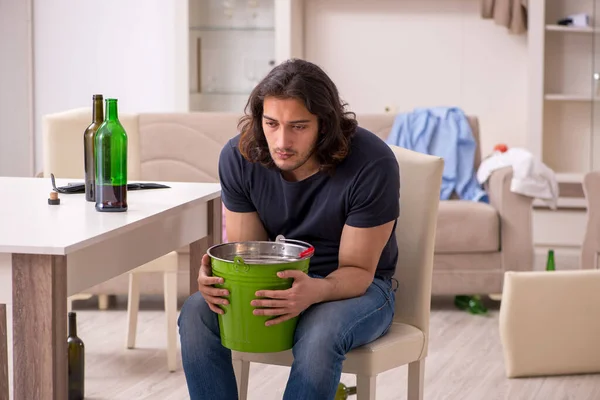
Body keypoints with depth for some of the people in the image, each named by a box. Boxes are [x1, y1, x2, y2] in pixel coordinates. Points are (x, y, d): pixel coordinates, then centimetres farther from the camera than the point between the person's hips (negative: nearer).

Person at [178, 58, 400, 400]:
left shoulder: (373, 163, -26)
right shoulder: (239, 156, -14)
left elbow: (357, 271, -19)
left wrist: (314, 292, -43)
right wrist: (217, 276, -30)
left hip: (360, 286, -3)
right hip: (280, 281, 4)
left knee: (319, 335, -37)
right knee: (196, 314, -24)